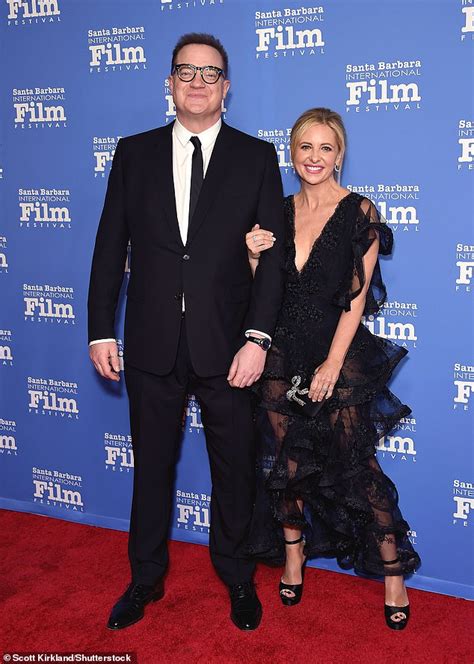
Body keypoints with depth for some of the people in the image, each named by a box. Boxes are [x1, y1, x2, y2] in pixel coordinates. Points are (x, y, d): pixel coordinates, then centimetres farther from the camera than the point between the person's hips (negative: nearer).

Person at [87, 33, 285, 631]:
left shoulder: (257, 157, 2)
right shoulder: (134, 154, 6)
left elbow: (273, 255, -2)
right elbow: (110, 246, 6)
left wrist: (257, 337, -11)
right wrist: (101, 330, 1)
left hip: (226, 345, -1)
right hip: (152, 344, 2)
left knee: (234, 468, 12)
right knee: (151, 465, 14)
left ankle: (236, 577, 34)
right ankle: (146, 578, 34)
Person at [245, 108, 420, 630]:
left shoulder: (359, 213, -5)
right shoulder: (277, 212, 8)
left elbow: (357, 296, -9)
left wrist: (333, 362, -14)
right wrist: (253, 255, -8)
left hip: (340, 355, -4)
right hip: (282, 355, 4)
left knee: (356, 467, -1)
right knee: (286, 462, 11)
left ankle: (393, 574, 15)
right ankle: (293, 558, 30)